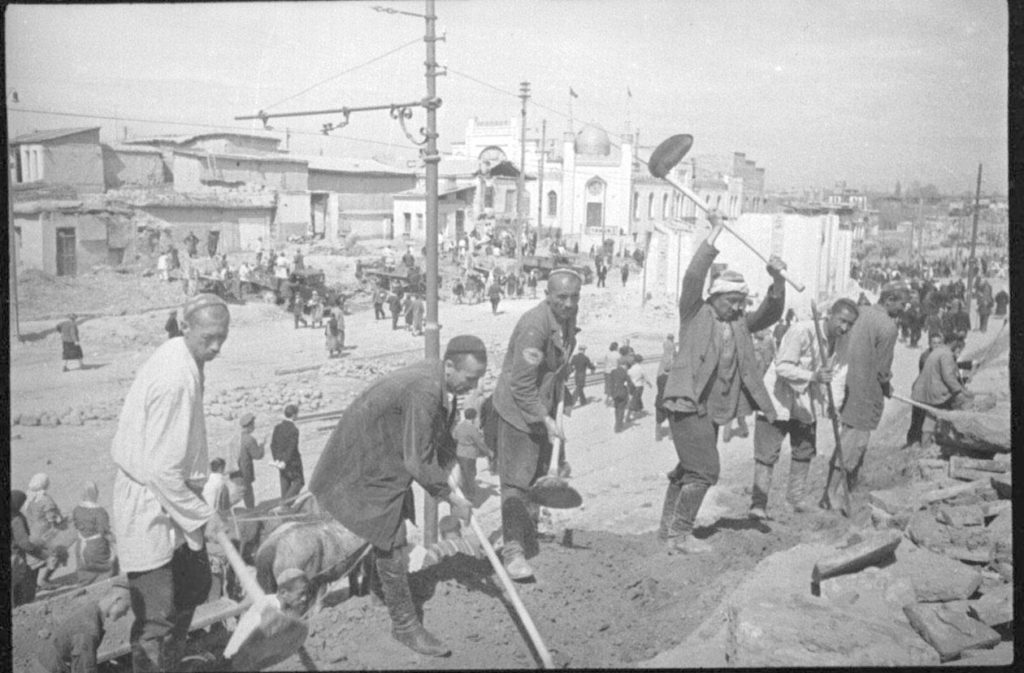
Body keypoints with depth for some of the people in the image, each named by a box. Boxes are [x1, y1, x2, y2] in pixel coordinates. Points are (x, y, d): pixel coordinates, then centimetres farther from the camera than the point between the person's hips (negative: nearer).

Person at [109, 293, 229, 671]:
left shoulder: (184, 360, 3)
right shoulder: (175, 380, -27)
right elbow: (162, 470, -27)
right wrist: (202, 515, -17)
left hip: (171, 497, 10)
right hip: (148, 505, -10)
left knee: (194, 586, 23)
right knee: (157, 617, -4)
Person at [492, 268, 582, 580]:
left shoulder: (568, 316, 0)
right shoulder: (534, 326, -29)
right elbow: (521, 386, -28)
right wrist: (545, 419, -30)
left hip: (543, 406, 9)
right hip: (517, 407, -9)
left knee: (538, 471, 23)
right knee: (516, 479, -8)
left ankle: (528, 525, 44)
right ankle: (512, 548, -3)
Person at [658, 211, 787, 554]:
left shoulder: (740, 323, 15)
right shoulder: (695, 313, -3)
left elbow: (771, 314, 10)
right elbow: (693, 276, -15)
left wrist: (777, 280, -7)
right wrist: (715, 233, -17)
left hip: (713, 409, 8)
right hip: (687, 402, -8)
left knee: (688, 469, 15)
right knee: (704, 471, -10)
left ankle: (668, 528, 27)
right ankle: (680, 534, -1)